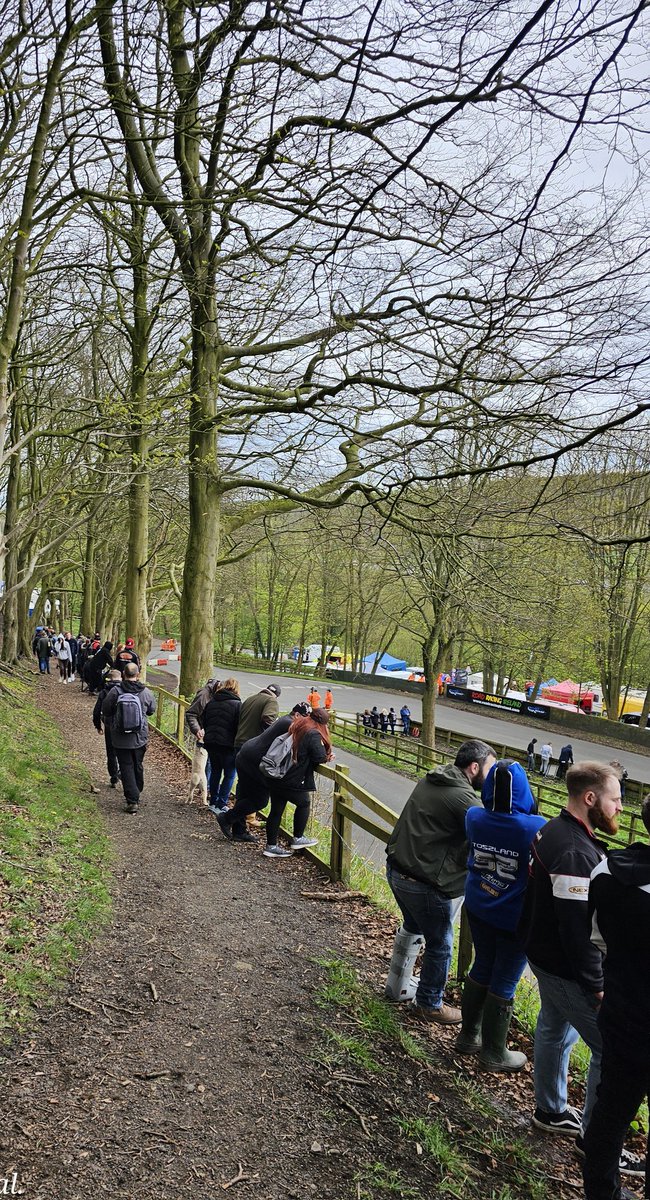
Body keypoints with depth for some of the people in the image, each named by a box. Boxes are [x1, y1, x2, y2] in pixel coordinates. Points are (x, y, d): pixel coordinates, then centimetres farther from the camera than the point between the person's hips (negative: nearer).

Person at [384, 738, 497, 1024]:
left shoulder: (429, 780, 6)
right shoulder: (463, 798, -21)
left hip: (395, 869, 9)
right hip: (424, 883, -9)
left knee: (412, 926, 30)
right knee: (440, 946, 11)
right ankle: (430, 1004, 28)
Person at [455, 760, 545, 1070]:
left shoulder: (474, 818, -14)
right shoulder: (536, 828, -26)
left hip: (478, 908, 5)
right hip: (516, 918, -4)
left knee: (482, 969, 25)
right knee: (504, 984, 13)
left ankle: (468, 1036, 40)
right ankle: (493, 1053, 30)